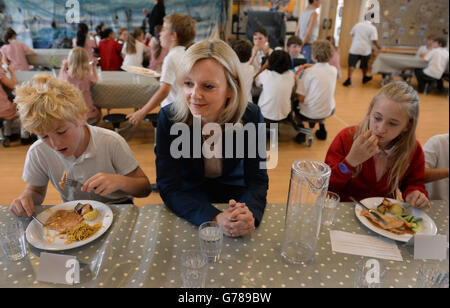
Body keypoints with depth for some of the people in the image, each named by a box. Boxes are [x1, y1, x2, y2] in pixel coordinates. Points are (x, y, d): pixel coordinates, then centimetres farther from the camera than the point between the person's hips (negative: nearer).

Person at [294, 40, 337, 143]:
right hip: (328, 112, 5)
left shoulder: (309, 72, -19)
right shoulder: (334, 70, -3)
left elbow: (301, 98, -17)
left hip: (309, 114, -5)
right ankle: (322, 129, 32)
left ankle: (301, 132, 18)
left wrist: (297, 80, -4)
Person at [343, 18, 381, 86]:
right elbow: (374, 40, -11)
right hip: (365, 50, 0)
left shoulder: (357, 25, 7)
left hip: (355, 49, 1)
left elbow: (351, 34, 19)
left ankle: (349, 79, -15)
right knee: (364, 65, 17)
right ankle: (364, 78, 32)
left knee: (352, 64, 0)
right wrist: (378, 46, 5)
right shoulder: (373, 28, -3)